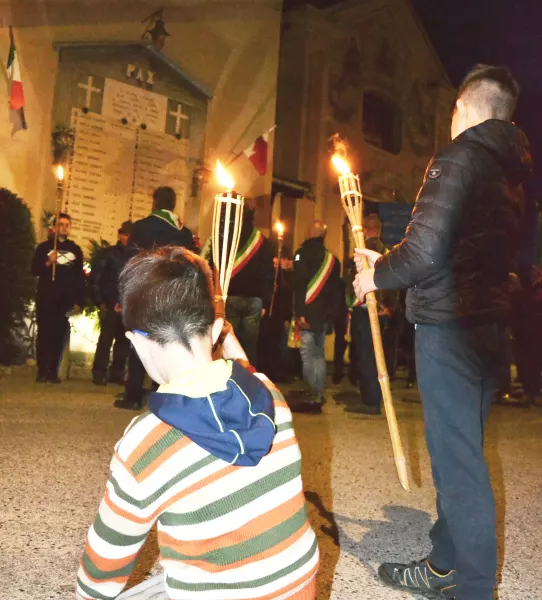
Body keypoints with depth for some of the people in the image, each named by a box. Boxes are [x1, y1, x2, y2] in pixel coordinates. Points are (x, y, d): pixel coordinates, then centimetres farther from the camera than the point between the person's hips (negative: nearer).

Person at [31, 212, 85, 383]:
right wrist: (48, 262, -18)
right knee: (44, 333, -2)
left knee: (60, 335, -1)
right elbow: (34, 270, 1)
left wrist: (78, 301, 3)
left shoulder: (75, 250, 12)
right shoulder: (44, 246, 7)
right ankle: (42, 371, 1)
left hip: (66, 300, 1)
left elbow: (80, 278, 10)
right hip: (45, 298, -1)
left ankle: (53, 371, 3)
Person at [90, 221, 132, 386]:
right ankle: (99, 373, 4)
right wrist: (101, 302, -3)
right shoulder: (107, 253, 3)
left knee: (124, 340, 4)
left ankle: (117, 373, 14)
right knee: (106, 338, -5)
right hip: (110, 305, -3)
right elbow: (94, 279, 2)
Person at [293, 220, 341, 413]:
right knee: (319, 354, 13)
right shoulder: (332, 258, 14)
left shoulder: (303, 253, -5)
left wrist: (299, 312, -18)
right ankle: (318, 396, 16)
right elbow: (336, 290, 15)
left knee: (308, 355, -7)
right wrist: (331, 314, 17)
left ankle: (312, 398, -11)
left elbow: (299, 285, -16)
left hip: (309, 313, -7)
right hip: (325, 314, 7)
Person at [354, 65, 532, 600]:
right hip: (489, 325, 9)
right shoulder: (511, 171, 17)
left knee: (458, 460, -2)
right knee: (459, 451, 16)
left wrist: (378, 275, -2)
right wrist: (388, 266, 23)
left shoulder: (460, 156, -10)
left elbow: (426, 249, -21)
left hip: (449, 328, -9)